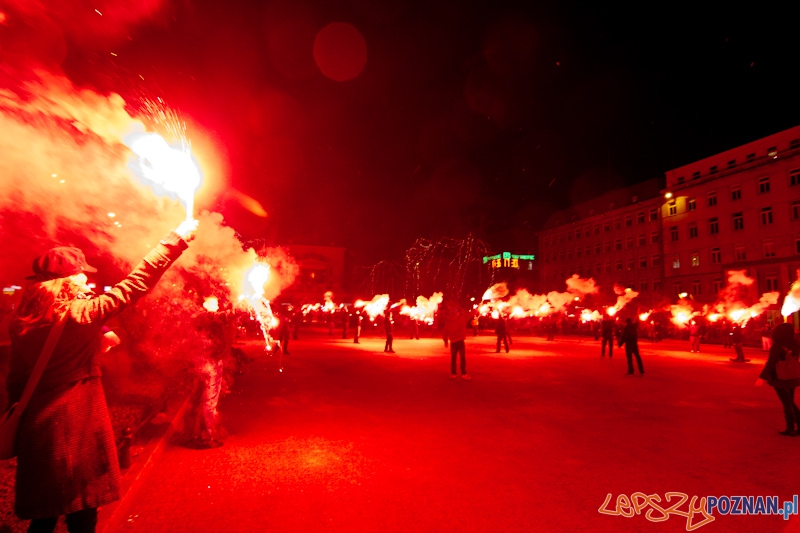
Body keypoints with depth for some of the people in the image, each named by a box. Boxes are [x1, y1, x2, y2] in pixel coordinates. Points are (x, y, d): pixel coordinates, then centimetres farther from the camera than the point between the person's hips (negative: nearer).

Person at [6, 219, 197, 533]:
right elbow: (135, 284, -19)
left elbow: (15, 381, 8)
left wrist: (21, 420, 20)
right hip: (76, 428, -7)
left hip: (38, 429, 7)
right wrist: (176, 240, -16)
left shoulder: (22, 323, 2)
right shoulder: (79, 314, -17)